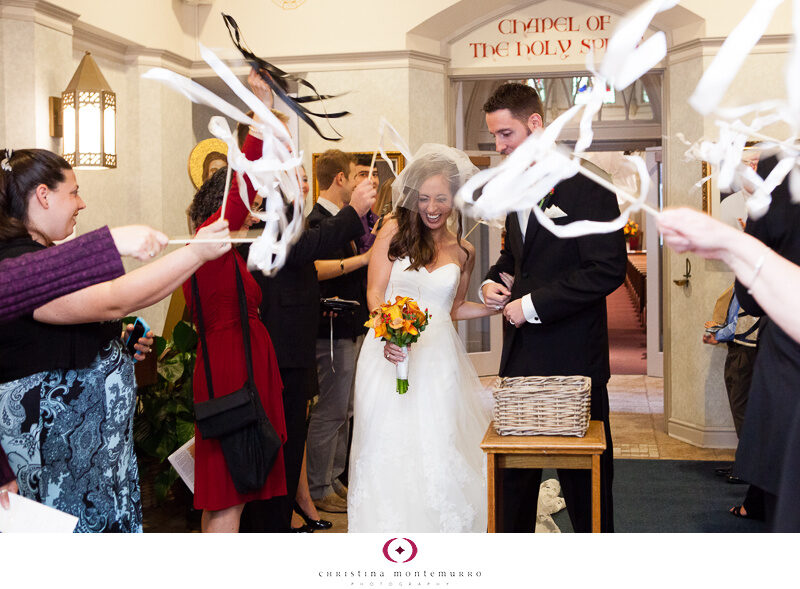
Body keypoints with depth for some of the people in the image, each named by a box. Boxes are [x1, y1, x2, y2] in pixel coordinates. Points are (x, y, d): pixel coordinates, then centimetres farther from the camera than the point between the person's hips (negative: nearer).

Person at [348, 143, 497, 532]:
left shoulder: (463, 252, 11)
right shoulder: (395, 230, 2)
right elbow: (375, 292, -4)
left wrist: (498, 307, 10)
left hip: (438, 359, 2)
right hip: (392, 353, -2)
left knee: (441, 451, -3)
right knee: (389, 450, -2)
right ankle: (389, 530, 9)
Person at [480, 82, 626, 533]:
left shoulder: (586, 186, -13)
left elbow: (608, 269, -20)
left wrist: (533, 304, -19)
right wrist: (494, 280, 4)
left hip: (572, 360, -7)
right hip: (521, 359, 7)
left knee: (585, 478, 7)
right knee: (513, 477, 13)